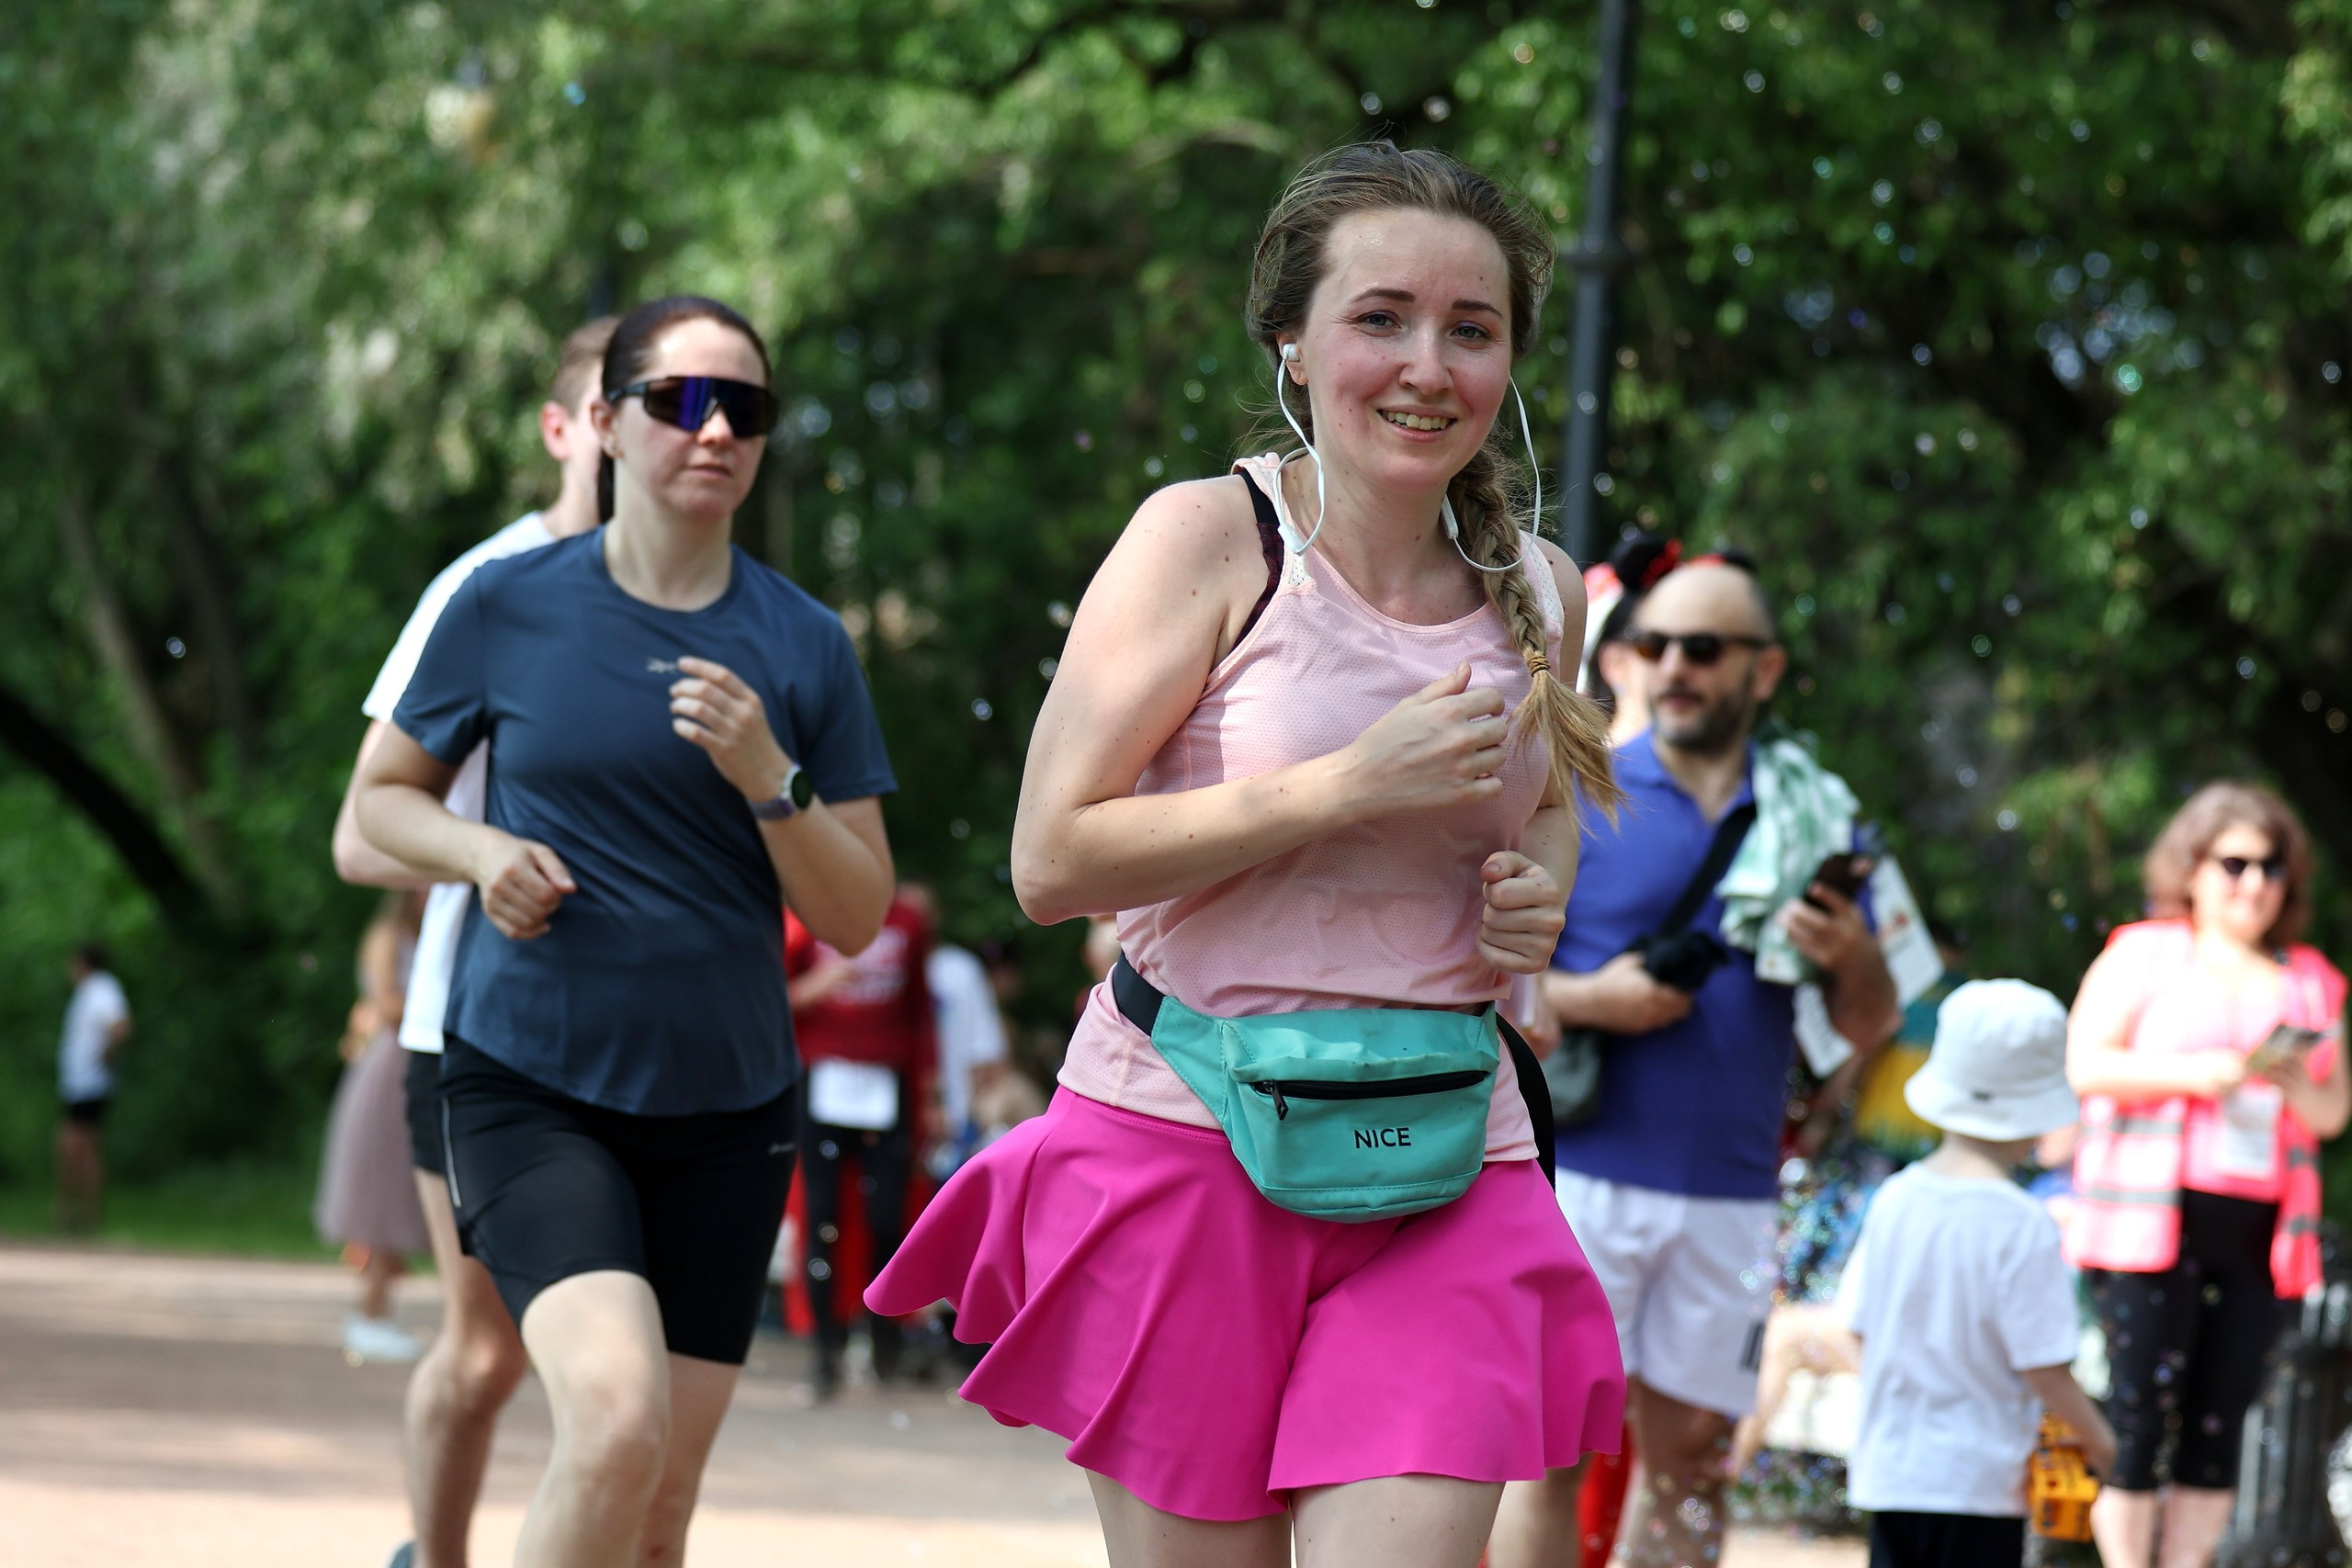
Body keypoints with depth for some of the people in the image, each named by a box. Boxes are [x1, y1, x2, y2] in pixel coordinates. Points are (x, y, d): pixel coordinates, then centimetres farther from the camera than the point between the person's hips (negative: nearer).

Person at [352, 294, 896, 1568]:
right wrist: (482, 851, -9)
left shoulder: (803, 647, 2)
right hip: (531, 1087, -3)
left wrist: (767, 778, -14)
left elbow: (855, 919, 3)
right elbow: (382, 796, 12)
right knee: (616, 1419, -26)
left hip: (724, 1104, 3)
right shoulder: (509, 607, -1)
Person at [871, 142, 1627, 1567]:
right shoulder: (1211, 538, -6)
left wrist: (1541, 884, 6)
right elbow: (1052, 857, -13)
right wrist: (1354, 784, -17)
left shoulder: (1540, 592, 9)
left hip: (1443, 1168, 3)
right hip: (1186, 1140, -3)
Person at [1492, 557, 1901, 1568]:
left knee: (1692, 1457, 7)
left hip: (1731, 1195, 3)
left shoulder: (1811, 816, 10)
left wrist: (1850, 959, -9)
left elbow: (1870, 1027, 13)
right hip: (1581, 1172, -3)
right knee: (1551, 1450, -6)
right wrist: (1586, 999, -15)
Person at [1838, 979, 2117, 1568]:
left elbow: (1859, 1327, 8)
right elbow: (2042, 1366, -15)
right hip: (1978, 1473, -5)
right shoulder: (2023, 1227, -16)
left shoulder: (1895, 1200, 1)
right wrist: (2099, 1442, 0)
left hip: (1889, 1469, 6)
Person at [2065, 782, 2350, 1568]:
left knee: (2219, 1421, 2)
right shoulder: (2144, 953, 6)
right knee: (2141, 1414, -6)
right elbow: (2086, 1064, -3)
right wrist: (2190, 1072, -15)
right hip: (2152, 1219, -4)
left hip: (2259, 1230, 4)